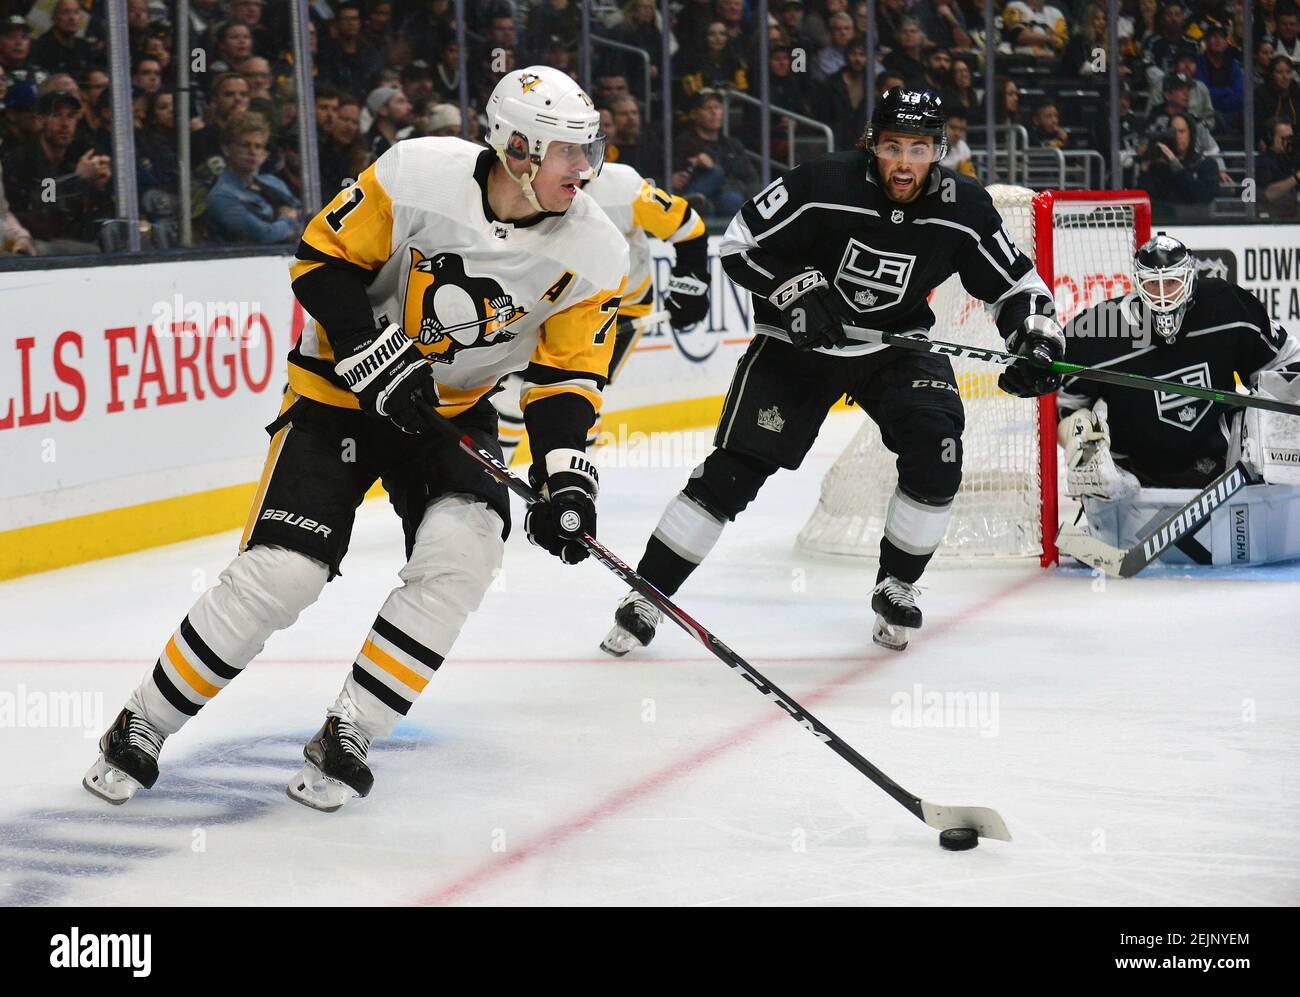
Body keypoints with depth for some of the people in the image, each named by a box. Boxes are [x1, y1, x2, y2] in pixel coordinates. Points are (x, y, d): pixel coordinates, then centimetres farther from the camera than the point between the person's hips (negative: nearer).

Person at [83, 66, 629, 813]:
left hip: (456, 409, 3)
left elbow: (566, 374, -8)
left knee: (460, 556, -22)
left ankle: (346, 738, -7)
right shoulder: (418, 177, -22)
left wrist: (565, 476, -20)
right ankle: (143, 727, 4)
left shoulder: (593, 252, -13)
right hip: (344, 390, -3)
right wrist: (376, 357, -22)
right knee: (280, 573, -13)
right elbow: (324, 259, -13)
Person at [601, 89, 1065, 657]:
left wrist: (1038, 342, -21)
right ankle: (646, 594, -1)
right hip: (799, 339, -2)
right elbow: (740, 244, -13)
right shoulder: (824, 184, -23)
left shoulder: (962, 208, -14)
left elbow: (1016, 284, -4)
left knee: (936, 451, -20)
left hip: (898, 343, 3)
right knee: (735, 468, -11)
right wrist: (794, 290, -26)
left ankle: (896, 588, 3)